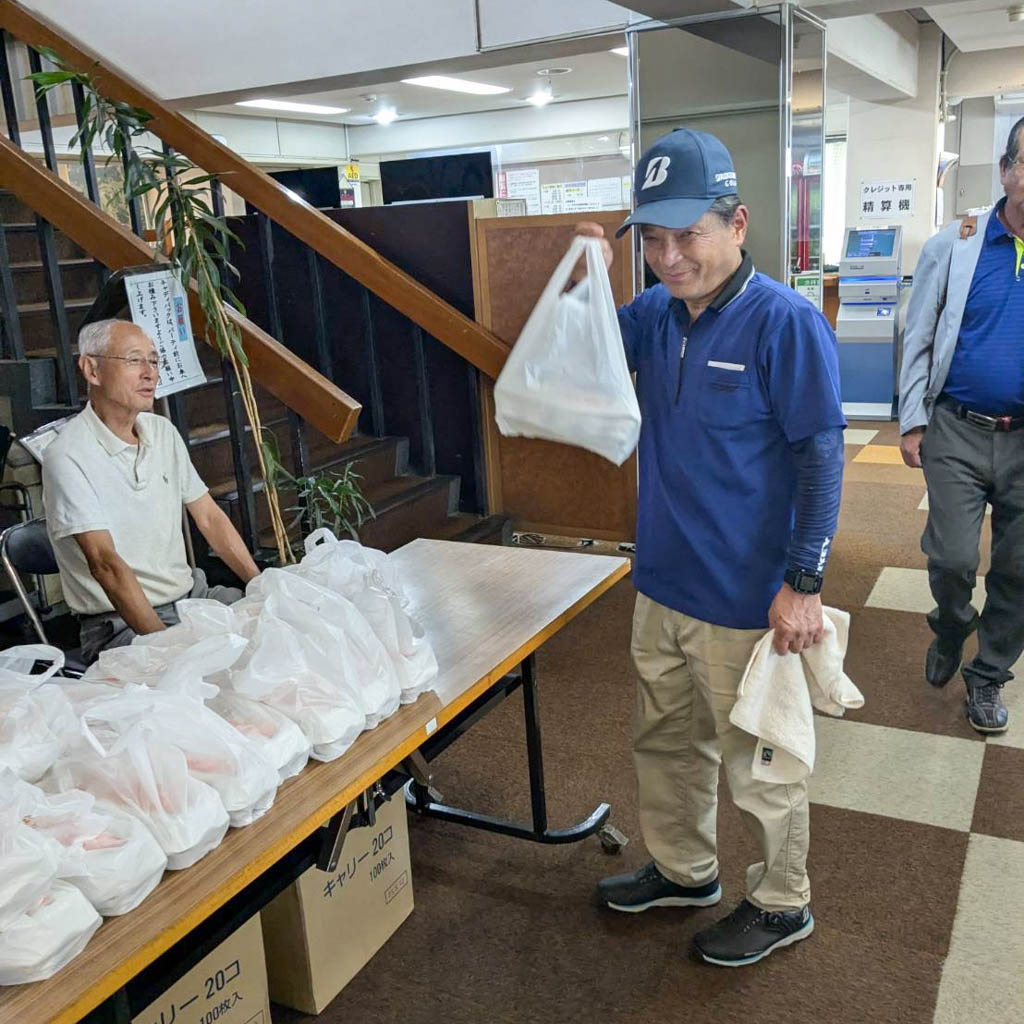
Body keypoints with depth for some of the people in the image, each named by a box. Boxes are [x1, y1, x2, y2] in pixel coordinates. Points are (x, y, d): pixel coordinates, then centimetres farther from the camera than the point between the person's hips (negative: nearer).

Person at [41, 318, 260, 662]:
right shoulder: (68, 456, -14)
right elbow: (104, 563, -22)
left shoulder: (162, 432, 10)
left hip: (193, 595, 8)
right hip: (119, 626, -7)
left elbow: (210, 518, 11)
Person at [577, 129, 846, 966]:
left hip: (745, 603, -7)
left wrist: (803, 585, -17)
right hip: (662, 586, 7)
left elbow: (822, 458, -16)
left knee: (757, 764, 11)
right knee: (666, 740, 22)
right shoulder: (657, 314, 3)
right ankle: (684, 870, 45)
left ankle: (781, 905, 35)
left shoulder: (785, 322, -17)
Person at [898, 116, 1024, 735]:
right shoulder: (953, 247, -1)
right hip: (958, 430, -1)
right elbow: (919, 340, 1)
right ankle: (951, 633, 30)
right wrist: (913, 422, -2)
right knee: (952, 558, -4)